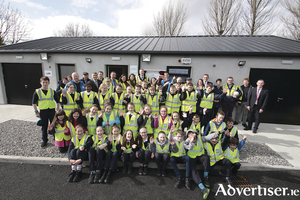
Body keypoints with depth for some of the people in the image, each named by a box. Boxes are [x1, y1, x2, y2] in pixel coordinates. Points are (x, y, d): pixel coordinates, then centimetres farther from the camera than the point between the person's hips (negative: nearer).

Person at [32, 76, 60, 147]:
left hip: (52, 110, 0)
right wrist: (36, 112, -3)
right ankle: (44, 140, 25)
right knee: (44, 126, 9)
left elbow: (58, 101, 10)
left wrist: (57, 110, 3)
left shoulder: (52, 91, 5)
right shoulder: (37, 92, 3)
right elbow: (34, 103, 5)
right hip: (43, 111, 0)